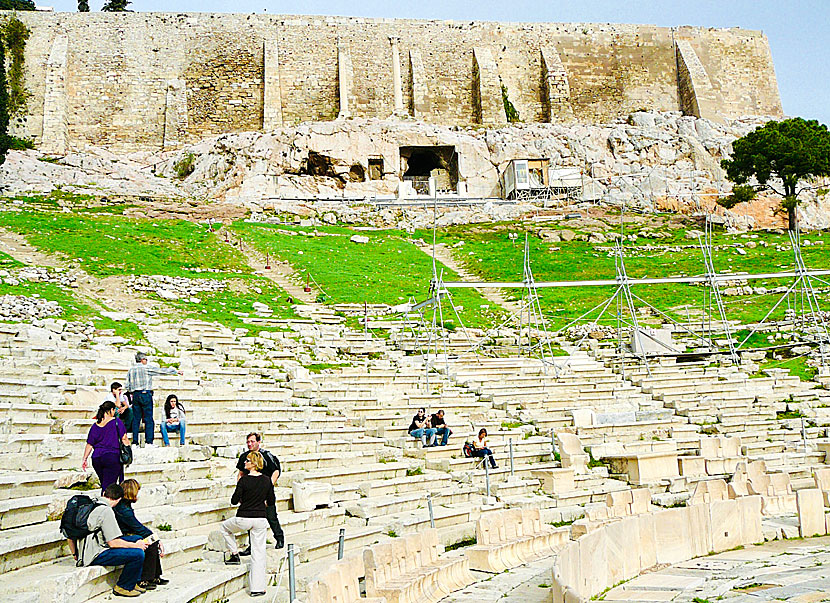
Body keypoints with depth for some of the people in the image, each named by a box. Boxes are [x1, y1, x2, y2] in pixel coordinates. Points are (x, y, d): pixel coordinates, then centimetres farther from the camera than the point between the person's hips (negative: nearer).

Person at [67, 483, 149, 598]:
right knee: (138, 554, -21)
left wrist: (75, 554, 27)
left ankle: (134, 582, 14)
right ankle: (122, 587, 1)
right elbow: (114, 543, -20)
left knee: (138, 539, 13)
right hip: (94, 556, -10)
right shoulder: (106, 511, -19)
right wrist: (136, 545, -6)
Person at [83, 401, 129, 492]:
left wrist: (85, 459, 15)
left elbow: (89, 444, 8)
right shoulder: (116, 421, -4)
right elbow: (124, 438, -5)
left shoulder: (95, 425, 8)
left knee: (104, 485, 16)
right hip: (112, 457, -4)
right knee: (108, 486, -5)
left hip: (96, 459, 5)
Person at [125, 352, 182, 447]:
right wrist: (176, 371, 8)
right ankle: (149, 442, -7)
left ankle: (135, 442, 6)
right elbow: (163, 371, -1)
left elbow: (127, 385, 10)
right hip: (145, 394, -5)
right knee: (148, 419, -3)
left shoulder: (131, 370, 9)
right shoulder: (146, 368, -5)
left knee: (136, 419, 7)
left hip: (135, 395, 5)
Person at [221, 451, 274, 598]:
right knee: (258, 553, 8)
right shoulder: (267, 480, -1)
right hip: (260, 519, 3)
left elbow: (234, 501, -8)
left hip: (243, 519, -3)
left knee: (225, 526, 29)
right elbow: (272, 502, 6)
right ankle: (257, 588, 8)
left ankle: (235, 555, 25)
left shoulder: (244, 480, -13)